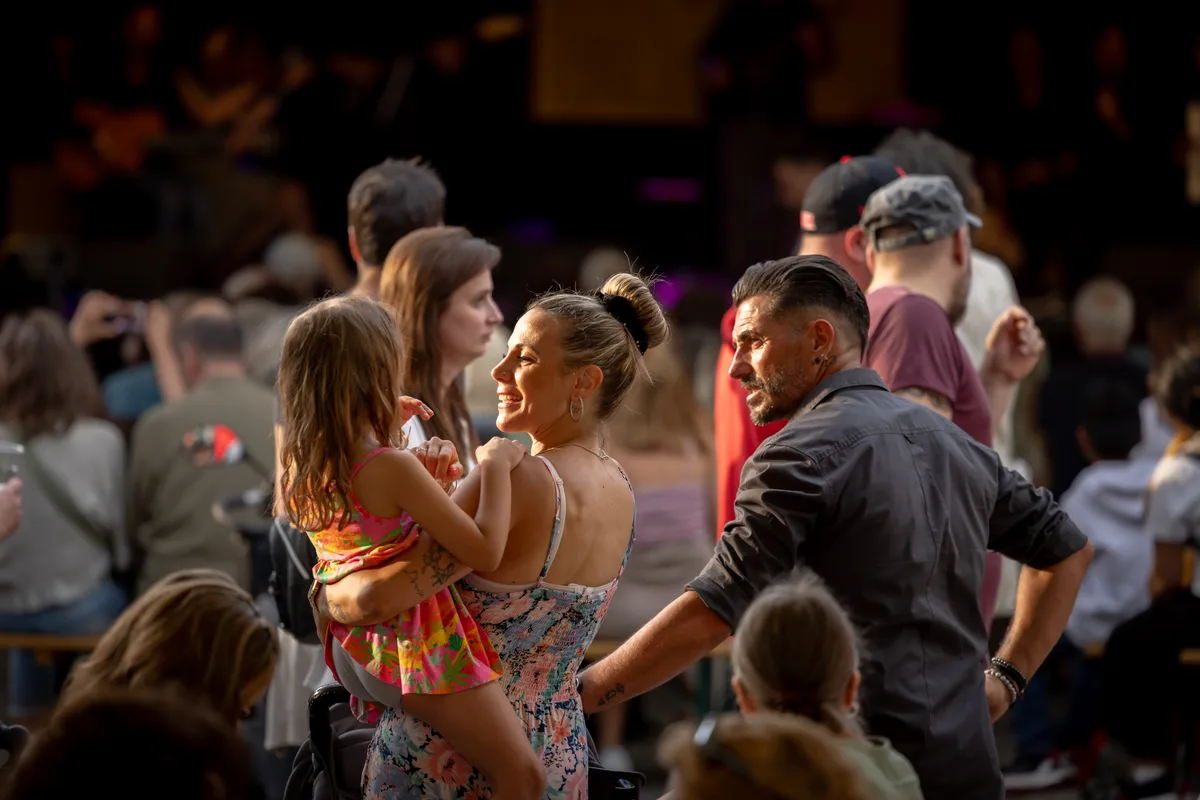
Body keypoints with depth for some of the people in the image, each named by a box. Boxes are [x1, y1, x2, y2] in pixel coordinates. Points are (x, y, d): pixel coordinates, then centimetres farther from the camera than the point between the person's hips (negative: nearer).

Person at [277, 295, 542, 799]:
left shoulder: (300, 465, -1)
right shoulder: (393, 469, -24)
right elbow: (484, 552, -25)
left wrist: (386, 427, 21)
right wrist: (495, 466, -14)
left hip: (350, 651, 9)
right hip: (415, 647, -9)